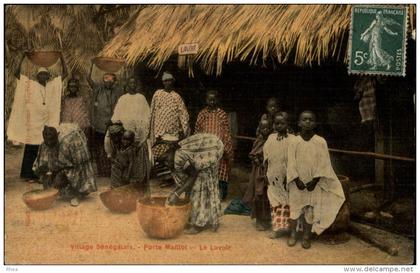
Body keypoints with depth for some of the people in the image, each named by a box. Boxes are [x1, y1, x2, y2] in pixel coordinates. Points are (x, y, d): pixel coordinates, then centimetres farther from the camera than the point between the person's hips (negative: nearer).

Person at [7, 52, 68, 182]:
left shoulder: (53, 84, 11)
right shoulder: (30, 84, 4)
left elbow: (65, 73, 11)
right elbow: (16, 73, -1)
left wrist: (61, 58, 6)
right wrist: (22, 58, -4)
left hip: (47, 122, 3)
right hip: (33, 121, -3)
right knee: (31, 148, 0)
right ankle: (27, 174, 8)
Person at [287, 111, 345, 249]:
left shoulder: (321, 142, -6)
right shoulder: (294, 142, -4)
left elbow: (323, 164, -6)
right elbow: (291, 163, -4)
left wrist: (314, 181, -12)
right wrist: (297, 180, -12)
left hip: (314, 184, 0)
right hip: (297, 183, 1)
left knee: (310, 210, 6)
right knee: (294, 208, 8)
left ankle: (306, 236, 20)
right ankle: (292, 234, 24)